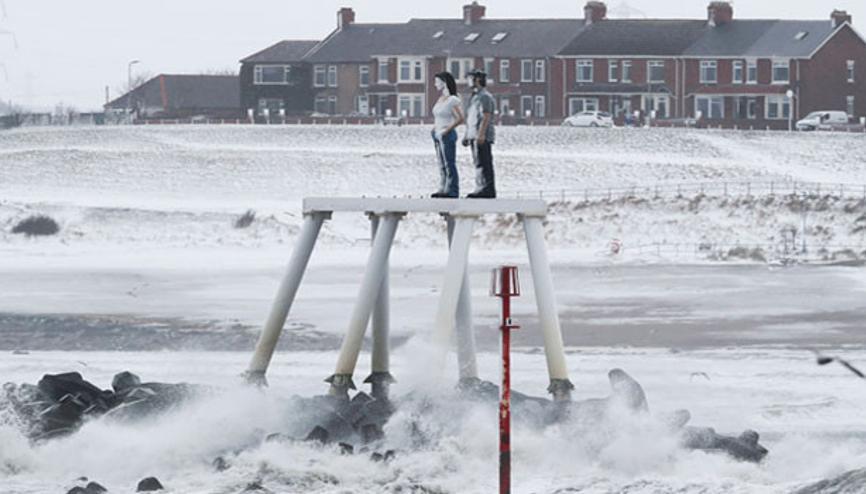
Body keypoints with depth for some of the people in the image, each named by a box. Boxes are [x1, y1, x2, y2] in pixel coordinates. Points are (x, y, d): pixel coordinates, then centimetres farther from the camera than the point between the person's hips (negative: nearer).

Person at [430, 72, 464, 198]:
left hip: (447, 135, -9)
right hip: (438, 135, 9)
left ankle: (452, 191, -5)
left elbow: (460, 118, -17)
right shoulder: (440, 99, 14)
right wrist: (434, 128, 13)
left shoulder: (453, 100, -11)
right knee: (442, 164, 10)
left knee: (449, 164, -7)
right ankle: (443, 189, 13)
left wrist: (446, 130, -18)